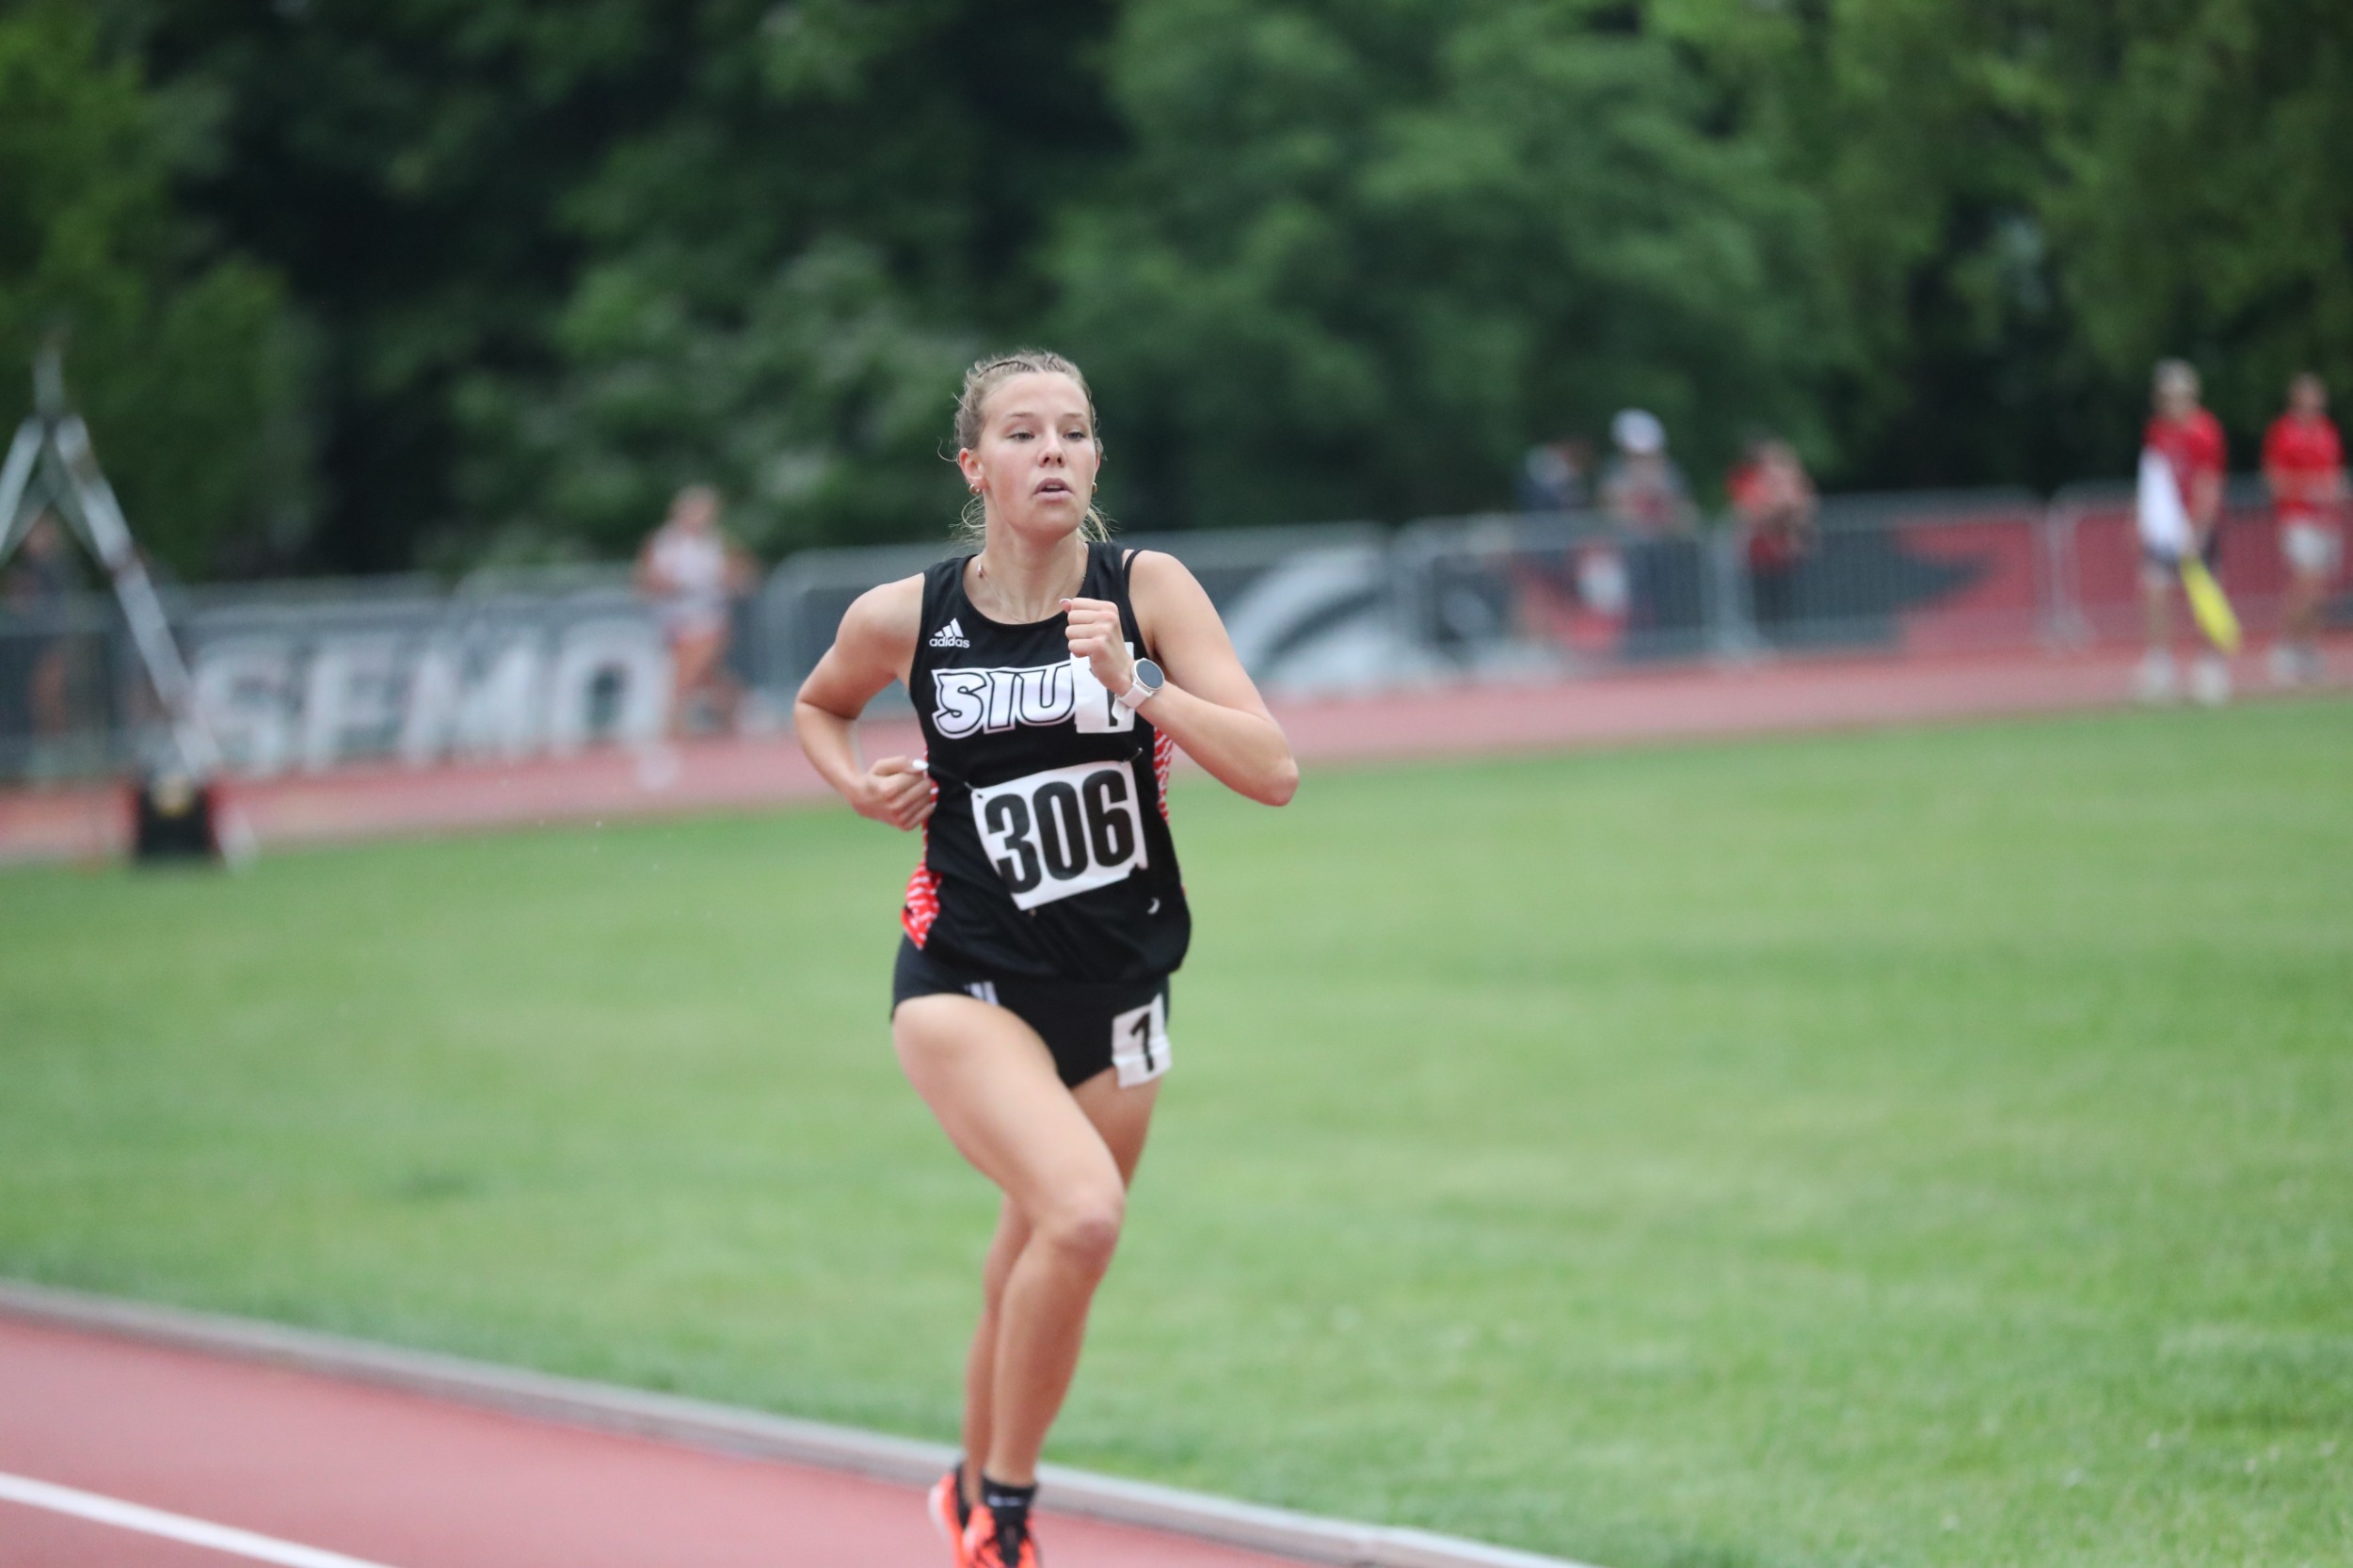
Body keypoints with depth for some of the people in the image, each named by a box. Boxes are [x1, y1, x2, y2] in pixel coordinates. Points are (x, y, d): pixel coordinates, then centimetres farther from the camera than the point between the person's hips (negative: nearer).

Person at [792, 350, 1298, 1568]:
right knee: (1081, 1212, -27)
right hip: (963, 983, -3)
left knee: (1033, 1281, 14)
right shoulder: (904, 618, -5)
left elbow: (1273, 772, -13)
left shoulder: (1146, 591, -6)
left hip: (1114, 997, 3)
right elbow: (818, 705, 18)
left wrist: (1135, 687, -25)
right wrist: (858, 785, -2)